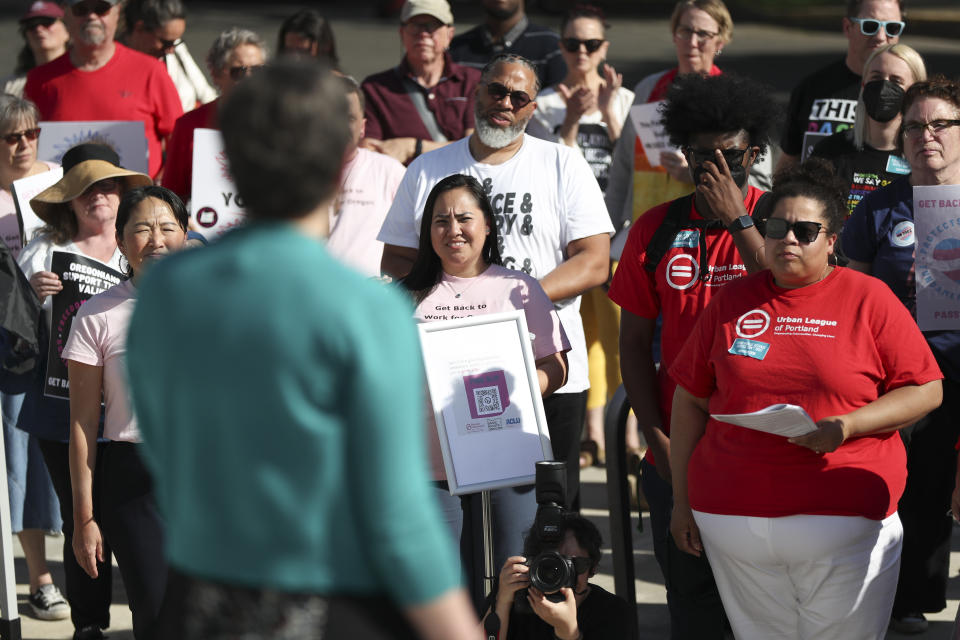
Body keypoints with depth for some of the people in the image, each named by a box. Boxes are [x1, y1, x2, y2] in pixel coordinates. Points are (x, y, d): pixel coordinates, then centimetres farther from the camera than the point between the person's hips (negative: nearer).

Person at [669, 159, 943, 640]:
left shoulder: (870, 299, 4)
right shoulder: (733, 302, 11)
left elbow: (926, 391, 1)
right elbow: (690, 400, 15)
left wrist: (848, 426, -14)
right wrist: (682, 501, 11)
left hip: (845, 518, -2)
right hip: (735, 520, 2)